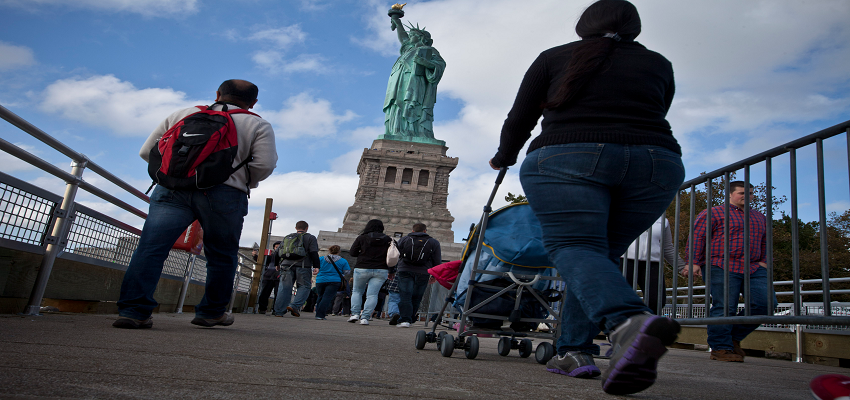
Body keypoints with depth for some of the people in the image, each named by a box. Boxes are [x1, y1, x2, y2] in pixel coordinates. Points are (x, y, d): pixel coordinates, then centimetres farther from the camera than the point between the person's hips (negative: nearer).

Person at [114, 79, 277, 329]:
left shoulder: (181, 115, 21)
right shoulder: (258, 125, 12)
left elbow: (147, 152, 18)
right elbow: (264, 164, -3)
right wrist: (245, 182, 16)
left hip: (173, 188, 2)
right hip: (224, 194, -1)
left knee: (150, 249, -2)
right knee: (222, 256, 12)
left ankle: (133, 310, -10)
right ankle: (212, 312, 20)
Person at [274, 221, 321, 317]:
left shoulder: (287, 237, 19)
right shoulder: (310, 238, 6)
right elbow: (314, 253, -3)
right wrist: (317, 266, -2)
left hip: (287, 265, 4)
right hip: (303, 266, -4)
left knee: (285, 287, 3)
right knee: (304, 286, 3)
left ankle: (279, 311, -1)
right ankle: (295, 306, -15)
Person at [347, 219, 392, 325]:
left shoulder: (362, 238, -2)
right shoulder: (388, 240, 5)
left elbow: (352, 253, -1)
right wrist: (391, 271, 12)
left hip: (362, 269, -1)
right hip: (381, 270, 1)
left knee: (357, 291, 17)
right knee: (372, 294, 1)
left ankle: (355, 313, 5)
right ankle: (365, 317, -7)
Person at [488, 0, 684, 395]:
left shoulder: (554, 57, 16)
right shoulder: (658, 64, 22)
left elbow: (519, 121, 18)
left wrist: (503, 158, 34)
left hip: (568, 157, -3)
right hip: (656, 162, 4)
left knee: (572, 247, -8)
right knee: (602, 252, 12)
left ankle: (628, 321, -35)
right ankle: (574, 351, 6)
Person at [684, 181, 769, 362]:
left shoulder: (760, 218, 25)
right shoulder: (715, 213, 3)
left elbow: (764, 242, 34)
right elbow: (697, 236, -3)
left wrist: (762, 261, 18)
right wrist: (694, 262, -11)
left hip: (753, 269, 7)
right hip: (723, 267, -7)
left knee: (764, 303, -6)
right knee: (724, 308, -10)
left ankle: (734, 336, 12)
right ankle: (720, 348, 0)